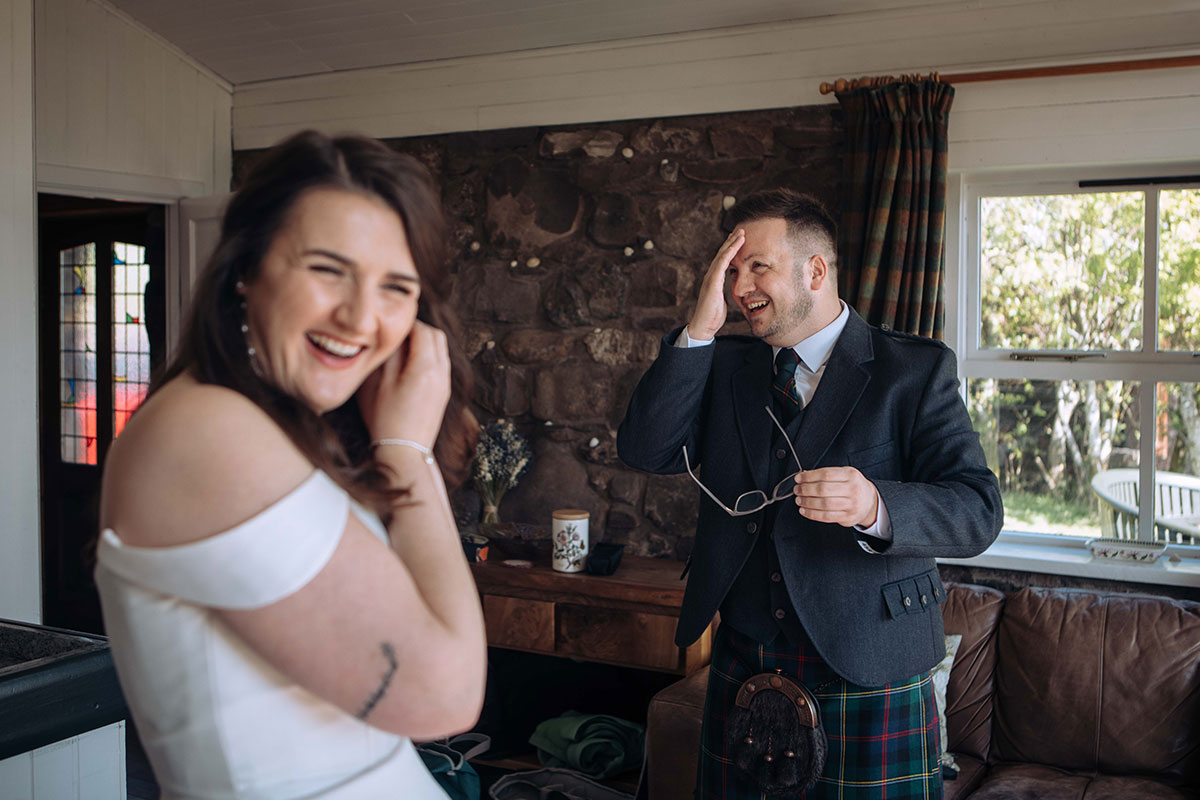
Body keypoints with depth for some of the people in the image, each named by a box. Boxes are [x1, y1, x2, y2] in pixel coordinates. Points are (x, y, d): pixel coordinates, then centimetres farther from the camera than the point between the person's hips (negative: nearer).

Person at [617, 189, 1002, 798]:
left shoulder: (916, 370, -5)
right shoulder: (724, 365, 8)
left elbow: (978, 509, -13)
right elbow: (643, 450, -5)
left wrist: (875, 507, -34)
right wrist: (699, 330, -11)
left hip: (868, 680, -3)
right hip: (741, 669, 4)